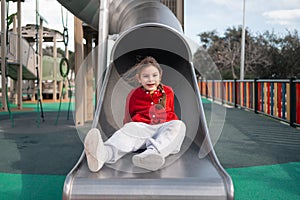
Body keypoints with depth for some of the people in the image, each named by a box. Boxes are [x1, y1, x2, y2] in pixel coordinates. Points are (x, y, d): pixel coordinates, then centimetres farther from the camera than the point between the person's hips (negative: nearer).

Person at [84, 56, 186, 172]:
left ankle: (152, 152, -58)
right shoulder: (134, 95, 15)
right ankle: (103, 153, -66)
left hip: (164, 129, 1)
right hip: (142, 127, -1)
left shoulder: (168, 92, 17)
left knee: (179, 125, -32)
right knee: (130, 128, -34)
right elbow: (128, 120, 20)